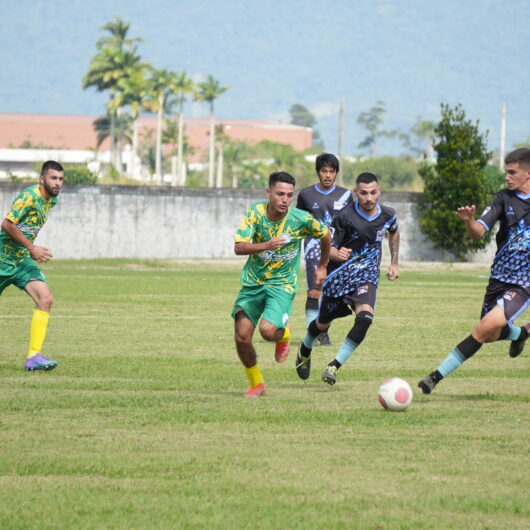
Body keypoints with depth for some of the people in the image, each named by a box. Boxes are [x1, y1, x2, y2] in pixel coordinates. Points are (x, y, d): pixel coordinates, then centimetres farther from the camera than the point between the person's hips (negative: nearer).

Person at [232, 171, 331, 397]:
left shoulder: (301, 219, -13)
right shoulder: (255, 213, -12)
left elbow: (325, 235, 8)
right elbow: (238, 248, -20)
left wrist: (322, 266, 19)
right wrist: (266, 245, -37)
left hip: (282, 284, -2)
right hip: (252, 282, 2)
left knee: (268, 330, -24)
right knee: (242, 336, -6)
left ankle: (283, 334, 15)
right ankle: (256, 383, 18)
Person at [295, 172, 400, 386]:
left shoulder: (388, 215, -5)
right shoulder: (346, 216, -18)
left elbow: (393, 233, 21)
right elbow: (327, 248, -14)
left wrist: (394, 263, 19)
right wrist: (337, 254, -37)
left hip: (366, 277, 2)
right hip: (339, 277, -2)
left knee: (365, 317, -27)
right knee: (323, 323, 14)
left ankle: (334, 365, -18)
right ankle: (305, 350, 50)